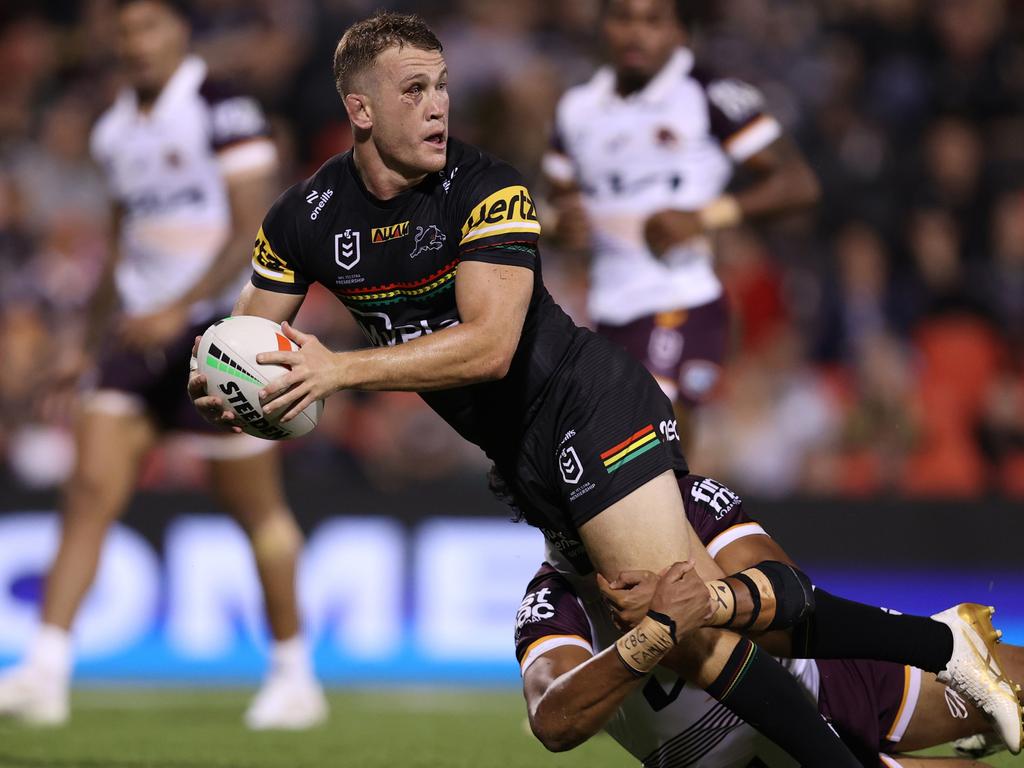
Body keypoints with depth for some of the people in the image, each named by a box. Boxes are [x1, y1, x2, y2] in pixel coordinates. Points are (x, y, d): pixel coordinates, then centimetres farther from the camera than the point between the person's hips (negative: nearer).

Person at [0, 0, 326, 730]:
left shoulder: (223, 110, -10)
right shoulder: (117, 129, 13)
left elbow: (252, 232, -15)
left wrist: (179, 308, -24)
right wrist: (91, 348, 19)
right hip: (144, 332, 6)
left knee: (259, 511, 3)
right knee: (91, 491, -7)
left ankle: (296, 676, 17)